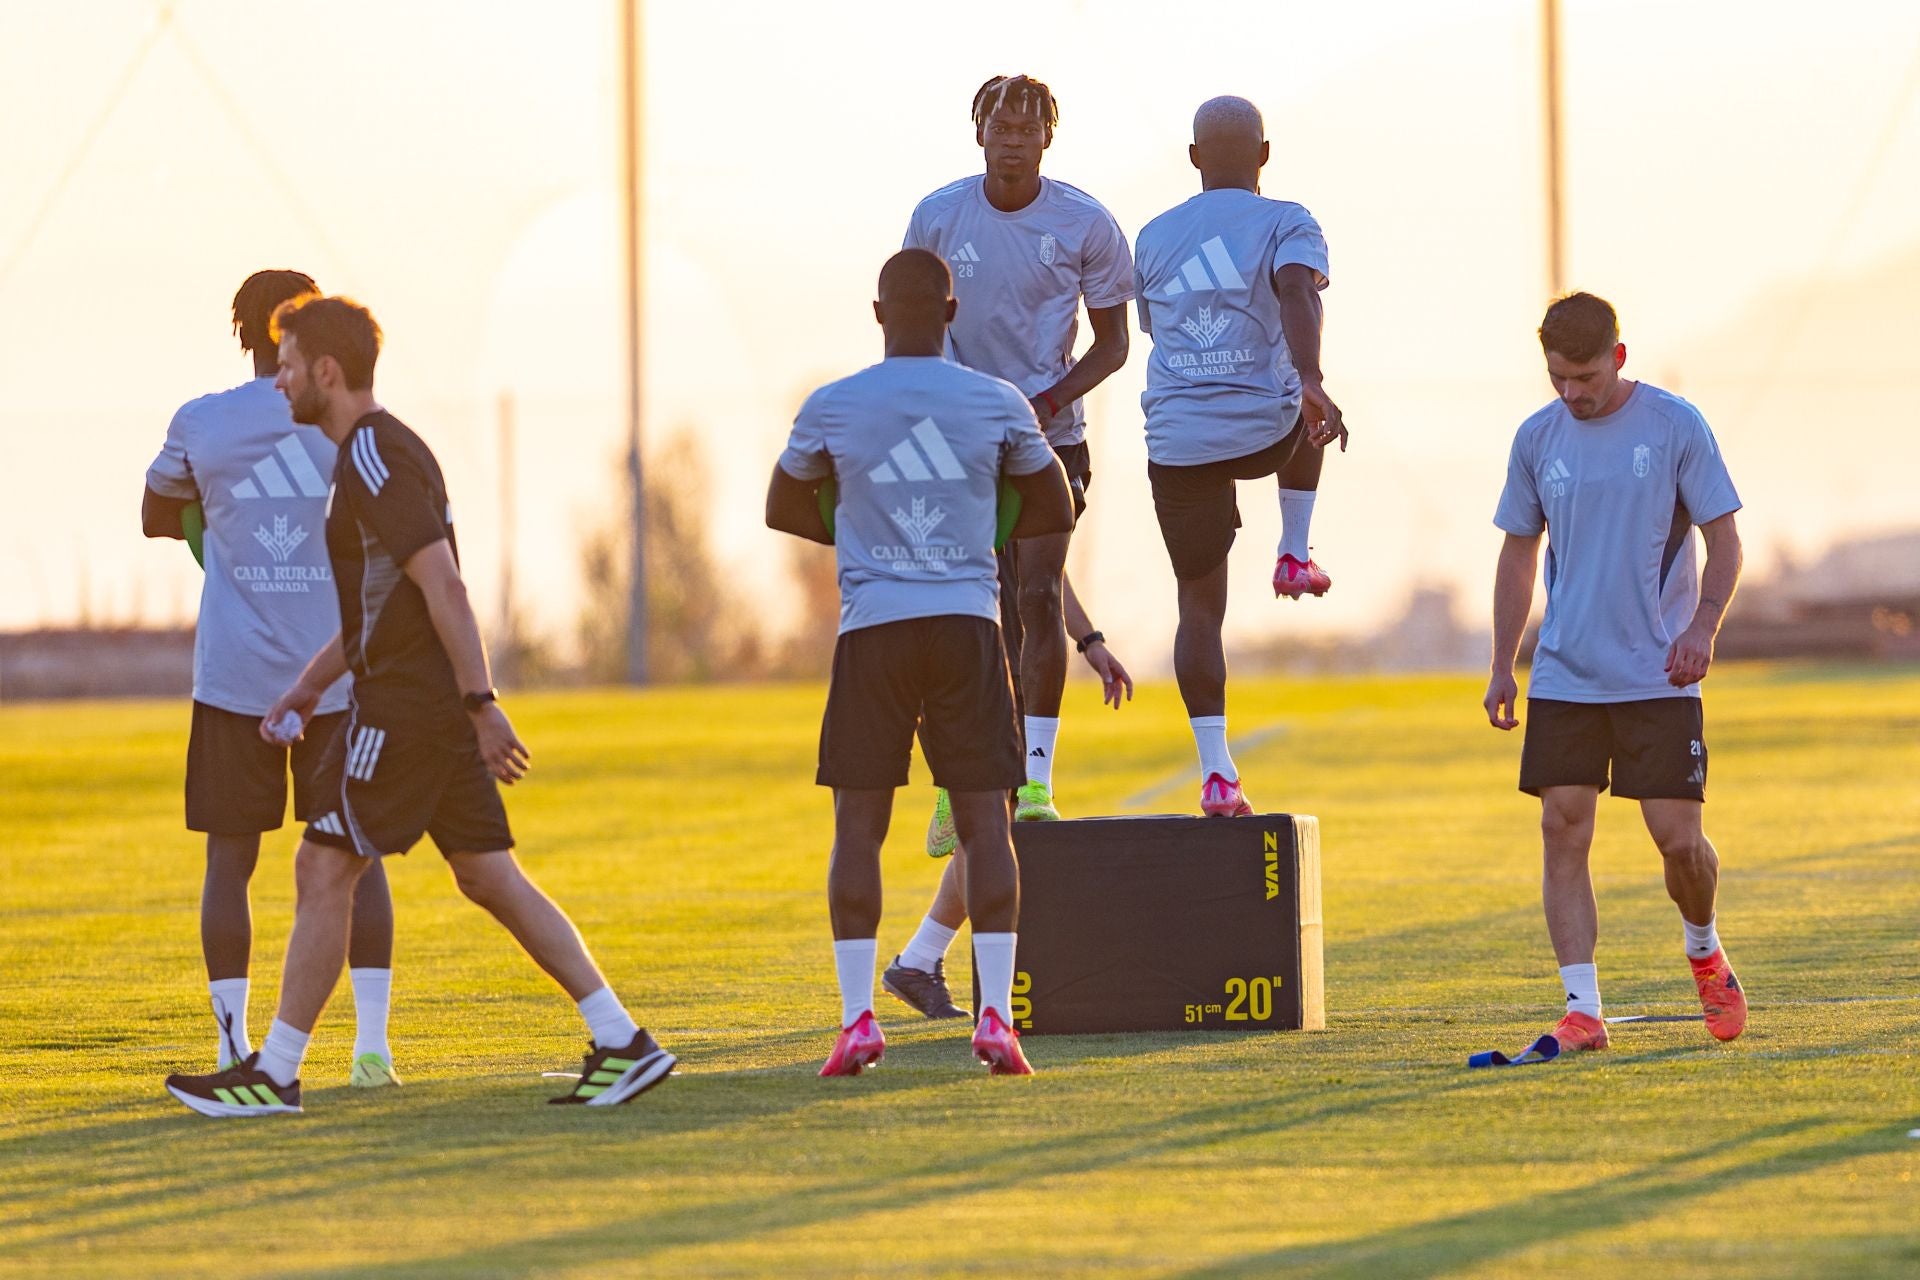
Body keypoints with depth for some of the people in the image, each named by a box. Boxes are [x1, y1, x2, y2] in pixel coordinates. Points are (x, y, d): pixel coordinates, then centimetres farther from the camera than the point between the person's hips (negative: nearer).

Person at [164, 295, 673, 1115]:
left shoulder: (376, 458, -14)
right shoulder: (377, 451, 18)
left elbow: (441, 583, -21)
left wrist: (480, 704, -23)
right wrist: (311, 683, 22)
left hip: (407, 706, -10)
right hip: (439, 705, 10)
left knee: (323, 870, -3)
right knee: (489, 878, 8)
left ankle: (275, 1074, 2)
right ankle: (623, 1044, 4)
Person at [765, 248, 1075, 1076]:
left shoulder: (832, 409, 0)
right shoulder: (998, 406, 1)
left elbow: (783, 510, 15)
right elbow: (1056, 511, 13)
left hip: (873, 627, 0)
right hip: (967, 626, 0)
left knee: (858, 825, 5)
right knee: (985, 821, 3)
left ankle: (857, 1016, -3)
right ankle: (996, 1015, -6)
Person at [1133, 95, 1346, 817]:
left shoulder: (1154, 239, 14)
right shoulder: (1285, 225, 2)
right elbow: (1297, 290, -19)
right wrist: (1310, 379, -31)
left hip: (1176, 442, 2)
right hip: (1263, 431, -2)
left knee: (1200, 606, 8)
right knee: (1308, 414, 36)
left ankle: (1216, 770, -4)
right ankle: (1293, 558, 30)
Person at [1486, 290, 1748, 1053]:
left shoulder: (1675, 427, -4)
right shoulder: (1537, 439, 6)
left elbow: (1724, 541, -2)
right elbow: (1518, 555, 15)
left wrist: (1702, 627, -18)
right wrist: (1502, 667, 12)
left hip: (1658, 676, -3)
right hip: (1563, 677, 3)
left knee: (1678, 838, -5)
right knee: (1563, 831, -6)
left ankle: (1704, 953, 25)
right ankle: (1582, 1009, -5)